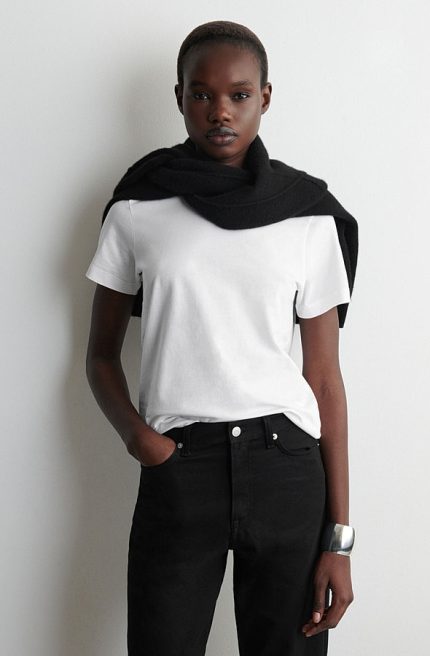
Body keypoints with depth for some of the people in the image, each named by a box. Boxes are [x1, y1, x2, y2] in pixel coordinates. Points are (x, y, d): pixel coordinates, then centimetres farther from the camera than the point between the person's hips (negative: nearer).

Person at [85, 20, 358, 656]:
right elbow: (102, 356, 10)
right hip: (177, 468, 0)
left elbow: (325, 377, 3)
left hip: (286, 466, 1)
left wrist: (339, 537, -1)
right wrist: (134, 431, -12)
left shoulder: (310, 216, 3)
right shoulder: (138, 209, 3)